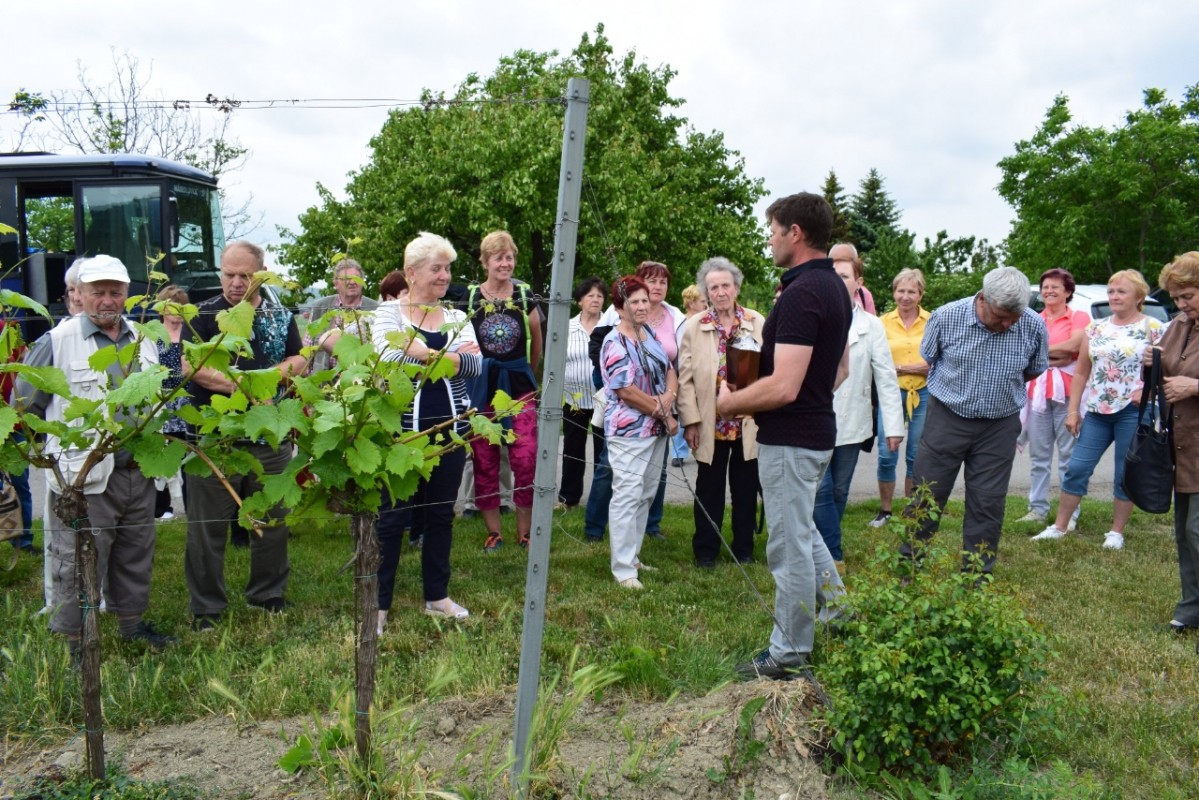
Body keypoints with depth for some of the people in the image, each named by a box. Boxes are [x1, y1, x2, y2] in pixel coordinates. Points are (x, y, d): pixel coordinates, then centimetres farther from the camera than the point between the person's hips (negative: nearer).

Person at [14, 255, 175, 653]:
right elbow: (25, 406, -2)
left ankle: (131, 622, 34)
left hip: (138, 473, 6)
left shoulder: (143, 340, 9)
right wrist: (61, 446, 1)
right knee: (77, 565, 1)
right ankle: (74, 642, 14)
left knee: (136, 557, 17)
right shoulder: (56, 342, -9)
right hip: (84, 477, -6)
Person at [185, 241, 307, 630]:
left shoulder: (280, 316, 8)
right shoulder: (203, 315, -2)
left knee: (272, 521, 13)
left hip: (270, 437, 3)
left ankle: (269, 595, 30)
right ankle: (206, 608, 17)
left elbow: (299, 361, 2)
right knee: (208, 525, 4)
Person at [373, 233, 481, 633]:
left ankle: (437, 596, 26)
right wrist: (450, 356, -14)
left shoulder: (457, 318, 10)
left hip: (450, 430, 4)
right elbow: (386, 355, -21)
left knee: (441, 514, 13)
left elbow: (476, 363, -6)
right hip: (403, 430, -4)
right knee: (392, 517, 2)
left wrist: (420, 352, -17)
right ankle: (379, 603, 12)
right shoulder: (389, 313, -1)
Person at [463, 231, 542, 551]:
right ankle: (493, 531, 20)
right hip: (480, 387, 0)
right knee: (484, 462, 6)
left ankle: (524, 531, 9)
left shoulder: (524, 295, 1)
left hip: (519, 385, 0)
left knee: (526, 459, -7)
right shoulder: (470, 297, -1)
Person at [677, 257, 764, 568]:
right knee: (709, 489, 9)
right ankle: (706, 551, 21)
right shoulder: (693, 326, 0)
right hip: (711, 423, -1)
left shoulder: (757, 323, 2)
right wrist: (690, 421, -7)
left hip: (749, 422, 1)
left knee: (745, 489, 11)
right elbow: (686, 377, -2)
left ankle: (744, 549, 25)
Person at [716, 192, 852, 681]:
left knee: (789, 547, 2)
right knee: (802, 532, 25)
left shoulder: (800, 293, -23)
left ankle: (788, 657, 15)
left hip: (789, 439, -10)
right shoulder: (834, 287, 9)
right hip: (817, 428, 10)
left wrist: (730, 402, -12)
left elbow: (783, 387, -29)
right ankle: (837, 616, 34)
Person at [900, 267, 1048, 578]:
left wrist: (1000, 387, 10)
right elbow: (927, 361, 5)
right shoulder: (946, 316, -14)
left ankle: (976, 578, 19)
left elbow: (1033, 371, 9)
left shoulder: (1034, 326, -11)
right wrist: (958, 390, 8)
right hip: (946, 419, -1)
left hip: (999, 427, 1)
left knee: (987, 504, 6)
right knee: (926, 496, 4)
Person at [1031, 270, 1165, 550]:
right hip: (1096, 411, 4)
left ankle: (1116, 532, 17)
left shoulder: (1152, 328, -2)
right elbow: (1081, 372, 13)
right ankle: (1059, 527, 12)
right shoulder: (1096, 329, 10)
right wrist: (1073, 410, 9)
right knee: (1077, 468, 3)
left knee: (1125, 475, 4)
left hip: (1133, 412, -4)